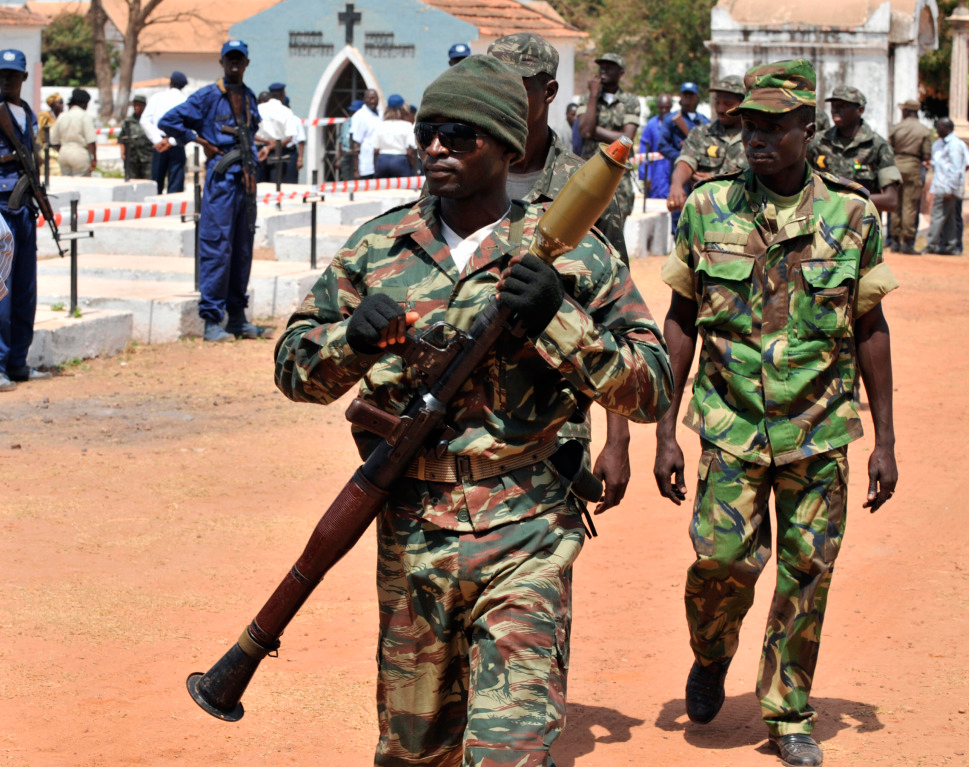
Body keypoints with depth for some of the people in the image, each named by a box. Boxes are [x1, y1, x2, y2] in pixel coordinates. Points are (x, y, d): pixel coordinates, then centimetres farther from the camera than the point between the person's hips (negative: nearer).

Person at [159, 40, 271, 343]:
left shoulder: (249, 98, 16)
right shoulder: (208, 96, -4)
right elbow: (168, 121, -5)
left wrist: (256, 151, 10)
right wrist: (200, 140, -5)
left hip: (246, 179, 7)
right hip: (221, 178, -7)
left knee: (242, 250, 10)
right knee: (217, 247, -8)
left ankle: (237, 316, 17)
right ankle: (212, 320, -5)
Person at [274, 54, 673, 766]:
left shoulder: (570, 255, -3)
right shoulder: (378, 248, 6)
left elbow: (651, 388, -3)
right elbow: (294, 365, 10)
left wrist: (558, 322, -18)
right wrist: (353, 339, -12)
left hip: (524, 541, -3)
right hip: (410, 539, 4)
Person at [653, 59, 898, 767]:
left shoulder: (853, 213, -2)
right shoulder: (708, 207, -1)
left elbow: (870, 329, 5)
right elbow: (682, 320, 5)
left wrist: (885, 440, 4)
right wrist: (665, 432, 2)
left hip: (820, 429, 0)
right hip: (730, 422, 0)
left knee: (807, 569, 4)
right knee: (724, 555, -9)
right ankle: (711, 655, 24)